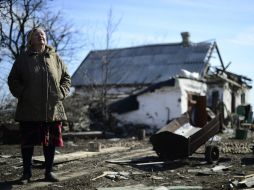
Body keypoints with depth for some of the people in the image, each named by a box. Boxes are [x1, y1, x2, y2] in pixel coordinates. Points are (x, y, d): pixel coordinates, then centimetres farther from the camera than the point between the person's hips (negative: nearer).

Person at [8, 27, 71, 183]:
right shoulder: (23, 58, 6)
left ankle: (49, 172, 19)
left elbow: (66, 77, 16)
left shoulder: (55, 58, 11)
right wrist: (21, 94, -5)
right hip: (29, 109, -1)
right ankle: (27, 173, 15)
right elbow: (13, 79, 7)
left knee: (51, 141, 6)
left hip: (53, 108, 2)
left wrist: (62, 92, 2)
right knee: (28, 141, 3)